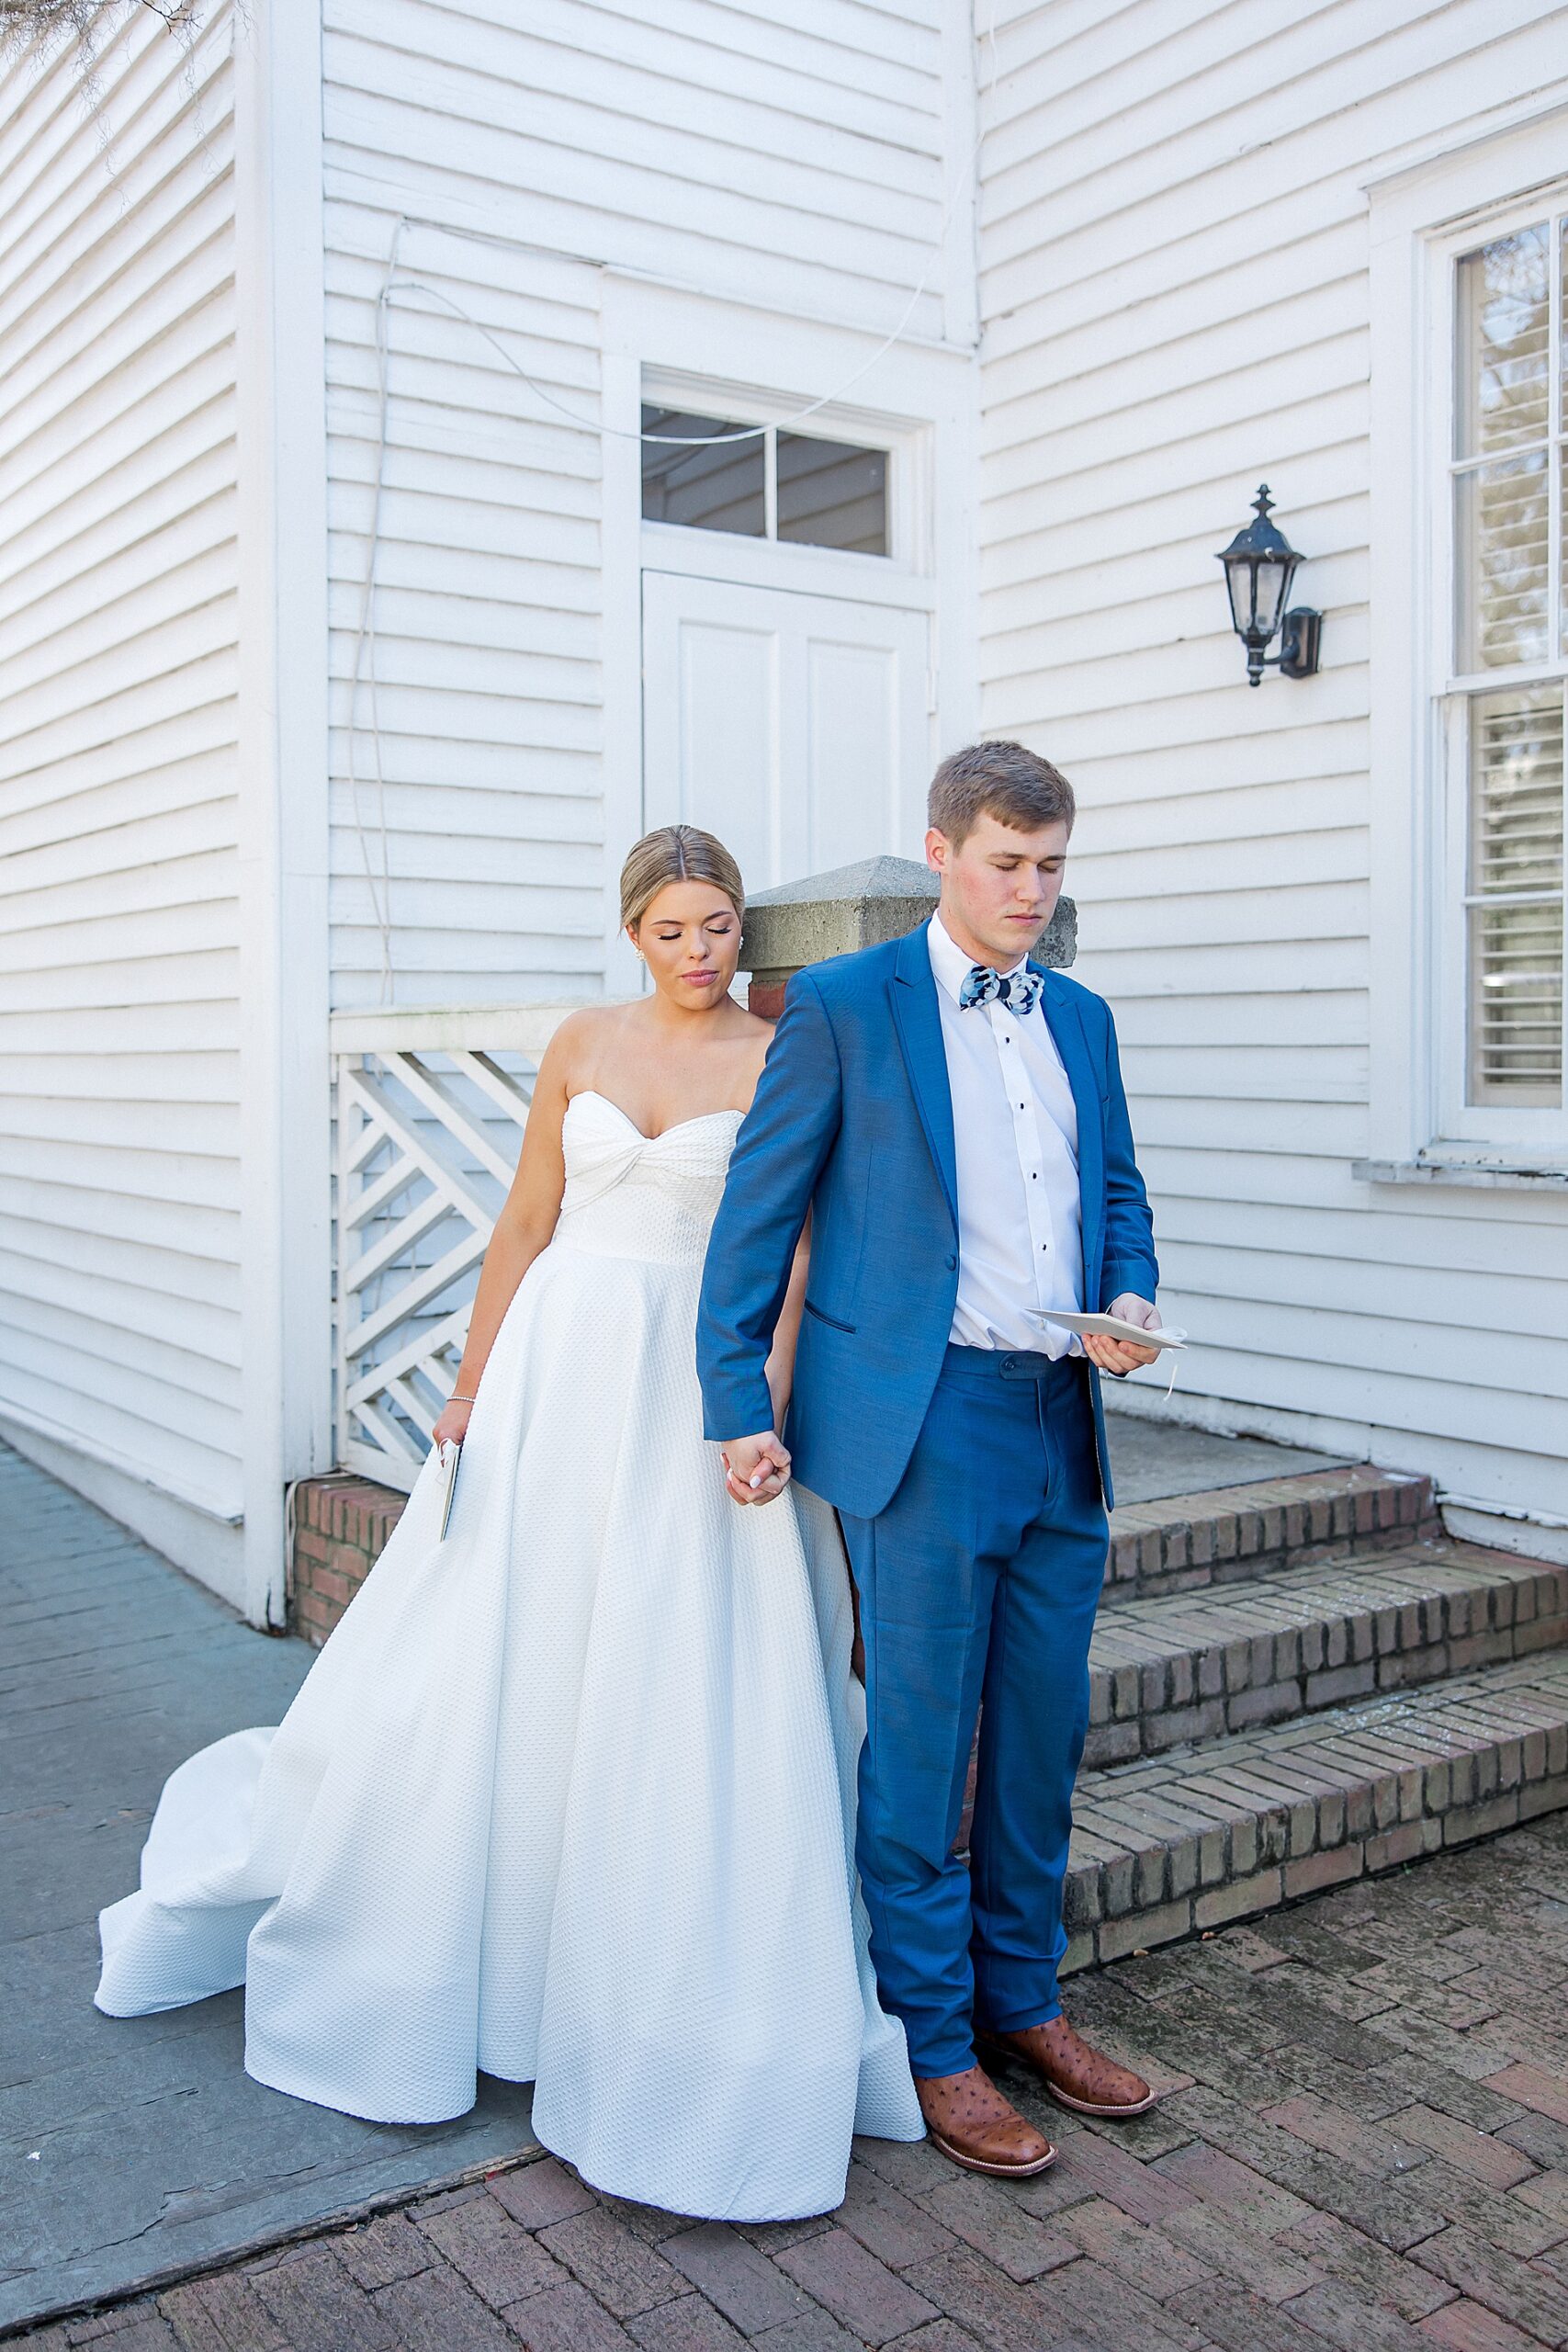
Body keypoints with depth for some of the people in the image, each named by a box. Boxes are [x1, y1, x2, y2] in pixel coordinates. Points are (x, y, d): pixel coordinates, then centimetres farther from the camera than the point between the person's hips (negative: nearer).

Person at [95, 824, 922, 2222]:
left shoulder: (785, 1059, -1)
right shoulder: (582, 1045, 7)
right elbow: (526, 1223, 8)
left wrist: (764, 1410, -19)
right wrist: (470, 1389, 6)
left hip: (700, 1389, -2)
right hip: (565, 1366, 2)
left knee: (688, 1693, 1)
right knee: (497, 1661, 10)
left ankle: (673, 1995, 21)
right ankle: (417, 1970, 33)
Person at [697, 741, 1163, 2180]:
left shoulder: (1082, 1019, 14)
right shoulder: (844, 1006, -3)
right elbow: (759, 1209, -3)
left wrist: (1129, 1299, 0)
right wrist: (738, 1402, -8)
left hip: (1064, 1419, 6)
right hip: (923, 1419, -5)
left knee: (1044, 1735, 14)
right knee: (920, 1747, 4)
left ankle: (1023, 1998, 32)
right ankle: (932, 2042, 20)